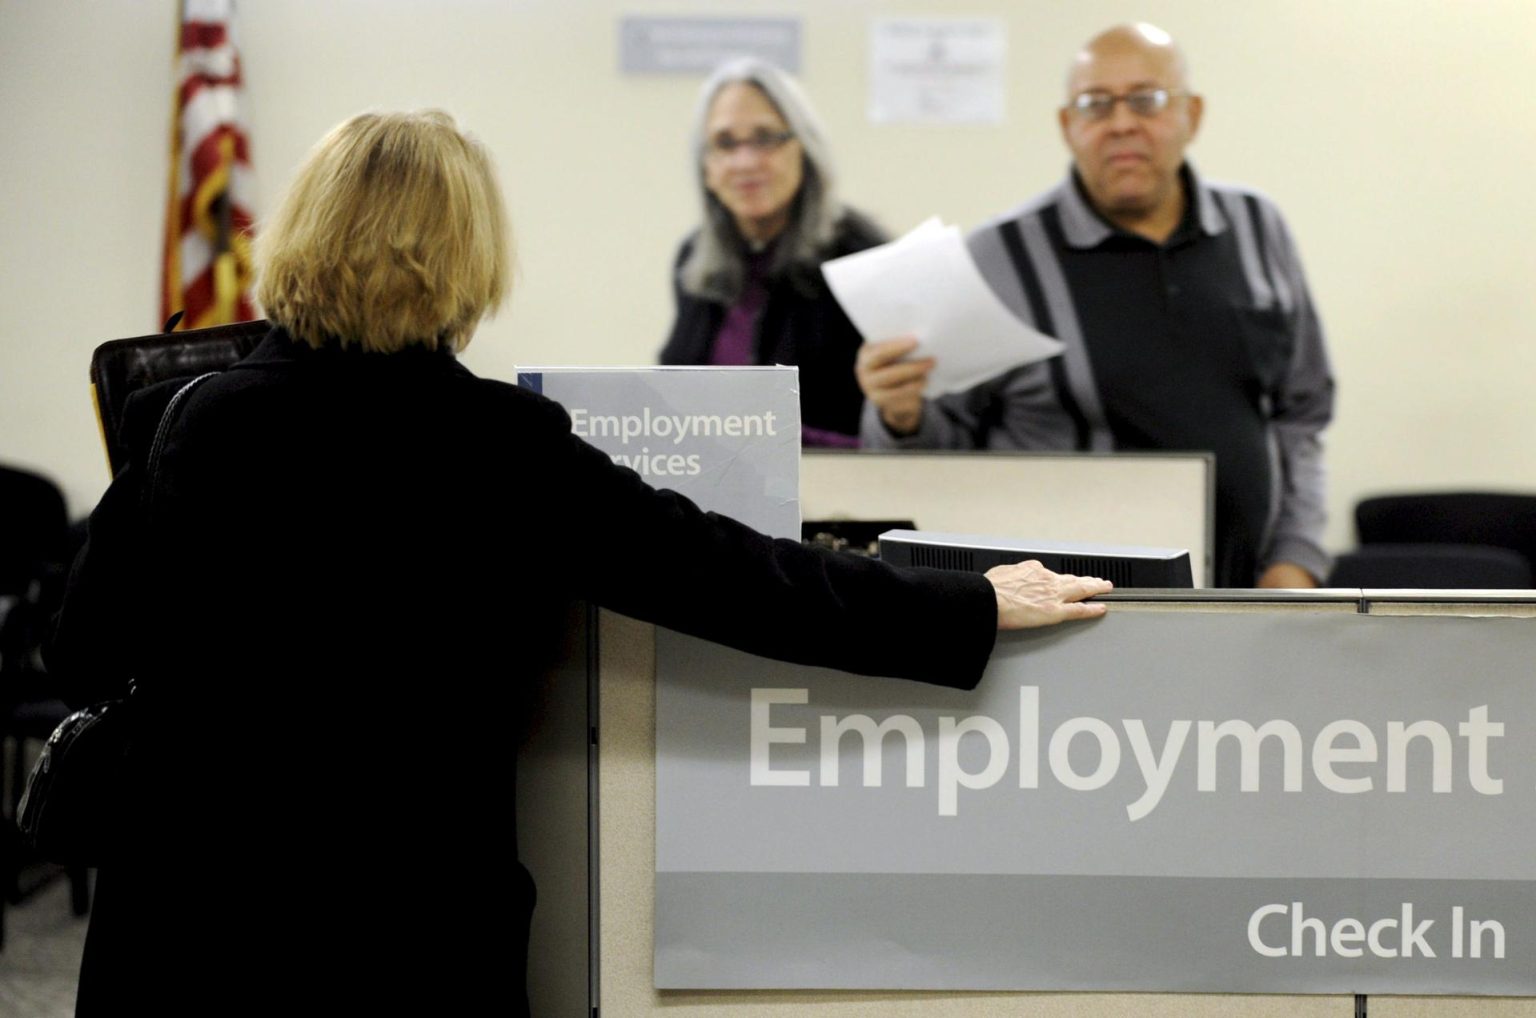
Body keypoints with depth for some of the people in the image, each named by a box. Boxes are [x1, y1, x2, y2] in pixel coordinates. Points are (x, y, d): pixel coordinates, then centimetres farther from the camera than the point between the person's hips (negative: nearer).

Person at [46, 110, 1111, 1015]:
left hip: (194, 928, 2)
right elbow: (724, 571, -12)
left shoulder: (183, 423, -5)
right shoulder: (496, 446, -12)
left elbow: (84, 663, 4)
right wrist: (975, 606, -4)